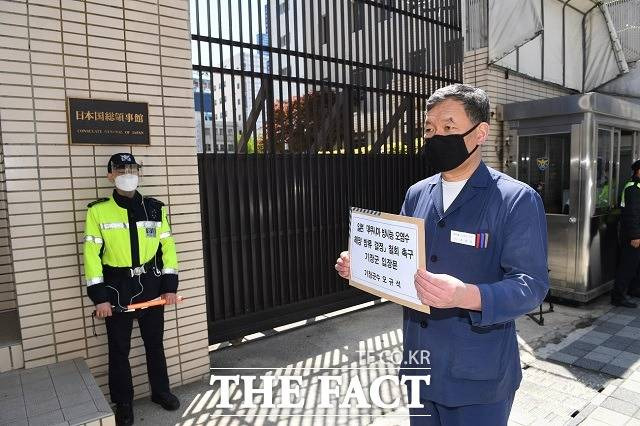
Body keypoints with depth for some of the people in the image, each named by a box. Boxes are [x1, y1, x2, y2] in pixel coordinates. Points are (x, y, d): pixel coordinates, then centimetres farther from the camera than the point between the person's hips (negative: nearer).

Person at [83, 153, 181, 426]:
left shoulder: (155, 208, 2)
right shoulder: (98, 211, -6)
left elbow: (167, 246, 3)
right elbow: (91, 255, -7)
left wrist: (170, 286, -2)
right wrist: (99, 297, -11)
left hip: (151, 287, 2)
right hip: (117, 290, -2)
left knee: (155, 343, 16)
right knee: (119, 350, 11)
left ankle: (160, 391, 36)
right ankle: (123, 403, 29)